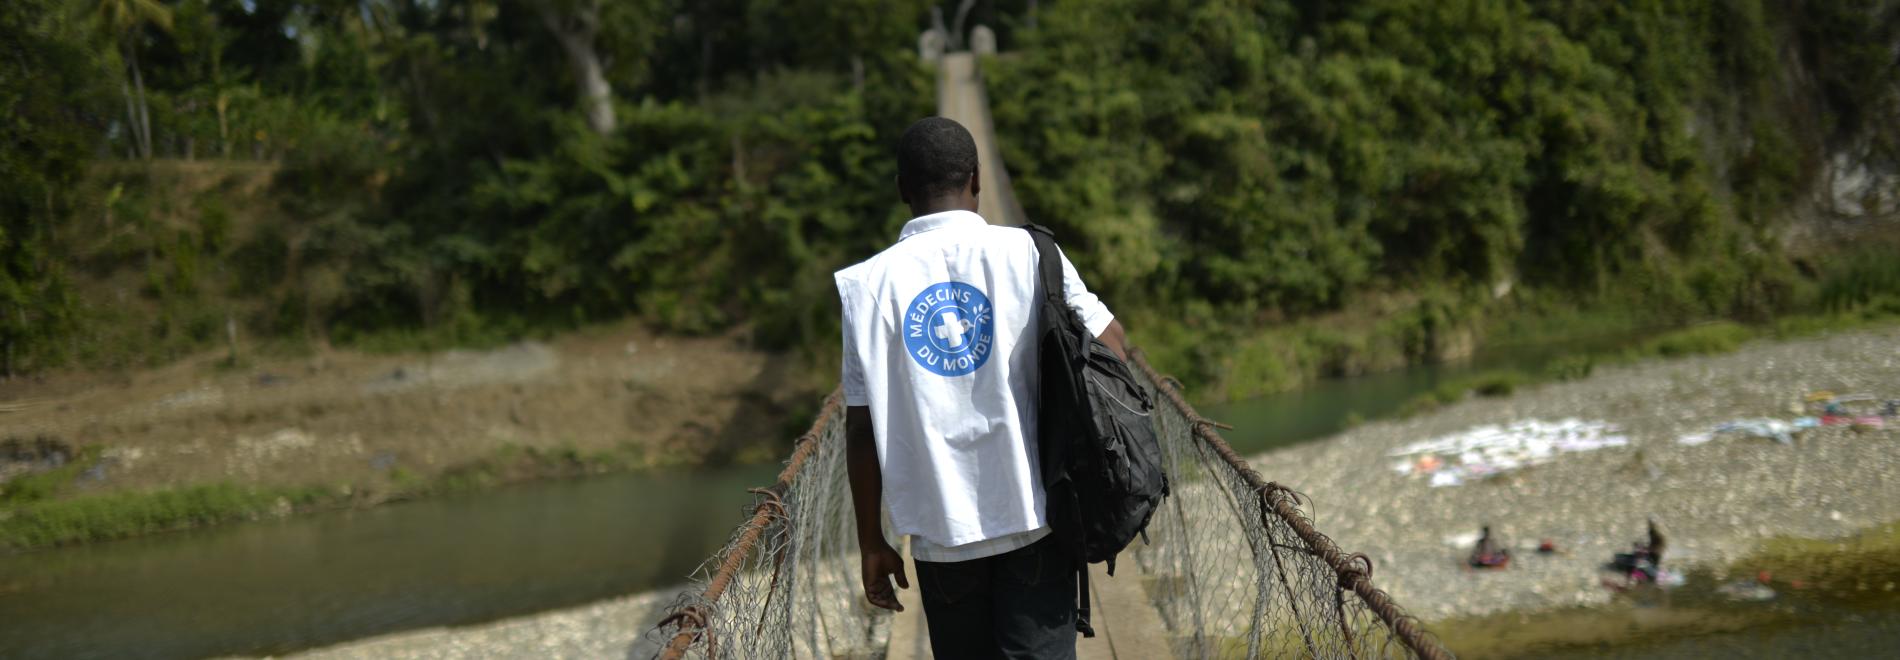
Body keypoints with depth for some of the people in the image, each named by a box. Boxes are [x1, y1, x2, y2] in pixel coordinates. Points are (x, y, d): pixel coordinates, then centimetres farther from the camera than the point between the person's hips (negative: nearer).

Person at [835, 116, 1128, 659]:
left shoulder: (870, 283, -1)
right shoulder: (1028, 253, -2)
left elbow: (862, 427, 0)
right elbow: (1111, 349, -3)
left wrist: (871, 542, 7)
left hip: (940, 528, 1)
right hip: (1035, 516, -1)